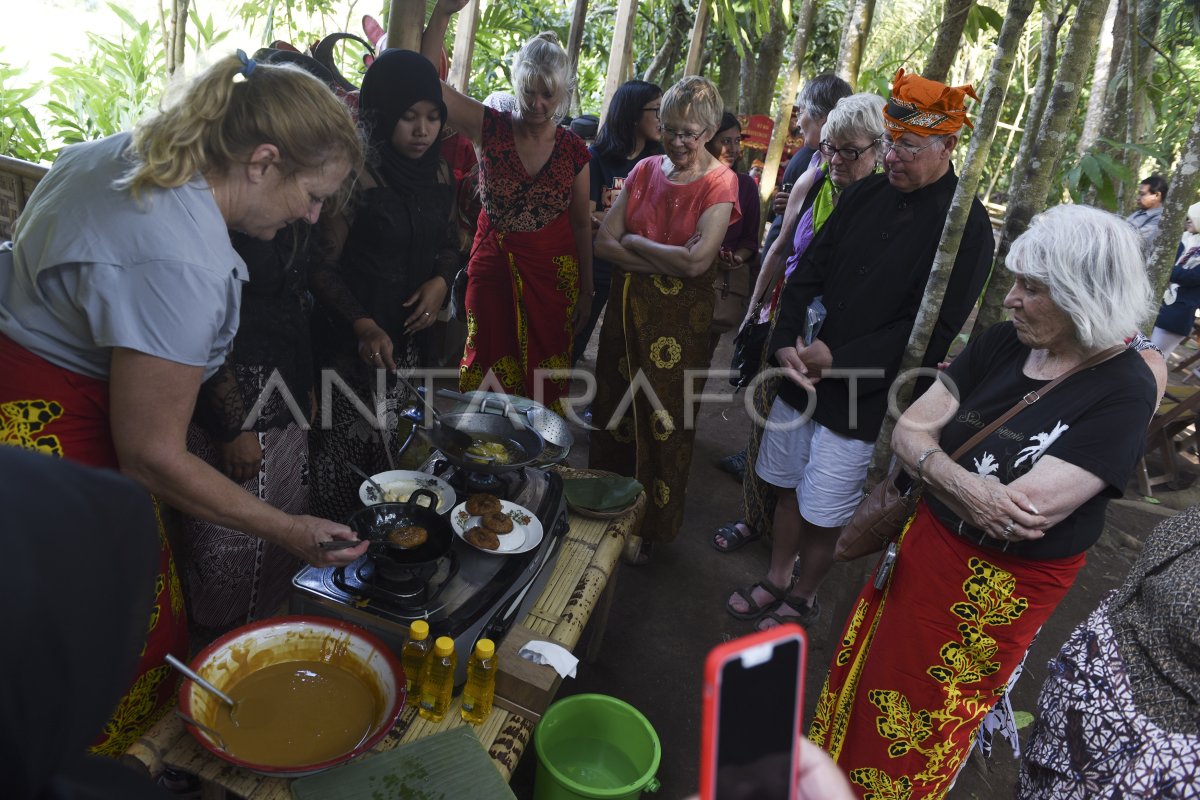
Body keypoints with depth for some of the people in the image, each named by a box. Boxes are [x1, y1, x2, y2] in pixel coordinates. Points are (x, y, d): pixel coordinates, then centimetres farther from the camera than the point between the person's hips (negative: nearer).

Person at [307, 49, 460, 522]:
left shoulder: (439, 173, 7)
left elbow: (449, 243, 18)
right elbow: (323, 266, -13)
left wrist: (441, 280, -3)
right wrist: (363, 325, -27)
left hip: (412, 335, 6)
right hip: (354, 340, -5)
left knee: (397, 454, 11)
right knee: (346, 459, -3)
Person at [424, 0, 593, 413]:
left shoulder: (574, 150, -2)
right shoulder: (491, 129, -5)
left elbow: (581, 224, 5)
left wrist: (587, 289, 7)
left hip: (553, 270, 1)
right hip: (493, 265, 0)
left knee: (543, 372, 9)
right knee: (490, 367, 6)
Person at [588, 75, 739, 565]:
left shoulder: (720, 182, -8)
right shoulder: (645, 170, 4)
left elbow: (697, 260, -21)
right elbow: (604, 242, -3)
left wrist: (634, 241, -10)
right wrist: (665, 260, -15)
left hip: (678, 322, -4)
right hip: (627, 308, 4)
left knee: (662, 423, 7)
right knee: (615, 410, 14)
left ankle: (651, 528, 28)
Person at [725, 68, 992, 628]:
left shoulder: (966, 225, -11)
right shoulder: (866, 195, 5)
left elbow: (934, 329, -16)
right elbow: (808, 272, 6)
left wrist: (839, 360, -18)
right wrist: (787, 342, -10)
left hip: (861, 400, -5)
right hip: (800, 376, 5)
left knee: (824, 516, 8)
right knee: (788, 490, 18)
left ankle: (803, 599, 34)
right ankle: (775, 581, 40)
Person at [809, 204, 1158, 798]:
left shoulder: (1123, 390, -21)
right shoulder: (1001, 344, -6)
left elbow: (1020, 514, -28)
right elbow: (908, 432, -7)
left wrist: (930, 467, -16)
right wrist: (962, 485, -26)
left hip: (1004, 588, -5)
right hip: (926, 544, 5)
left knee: (920, 737, 17)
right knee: (865, 674, 23)